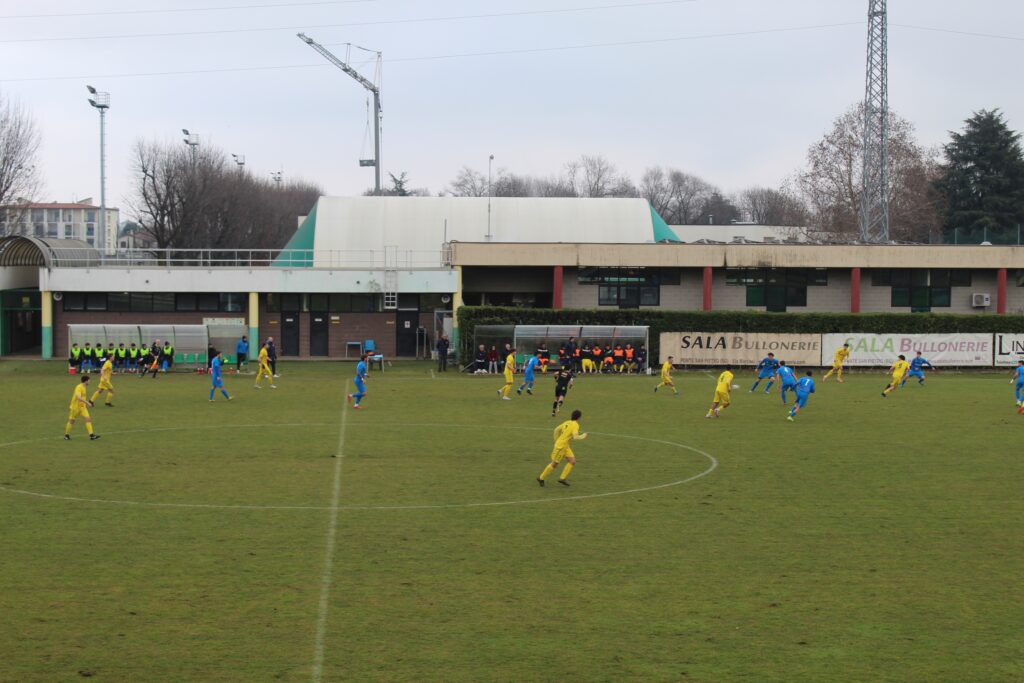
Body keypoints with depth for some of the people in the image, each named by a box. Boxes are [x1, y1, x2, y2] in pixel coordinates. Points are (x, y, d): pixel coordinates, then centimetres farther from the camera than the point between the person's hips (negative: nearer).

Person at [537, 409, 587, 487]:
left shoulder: (567, 422, 8)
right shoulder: (575, 425, -18)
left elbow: (556, 430, 16)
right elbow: (575, 437, -29)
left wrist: (556, 441, 23)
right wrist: (583, 436, -10)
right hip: (560, 447, -9)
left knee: (572, 462, 3)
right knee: (554, 464, 3)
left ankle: (562, 478, 5)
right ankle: (541, 478, 17)